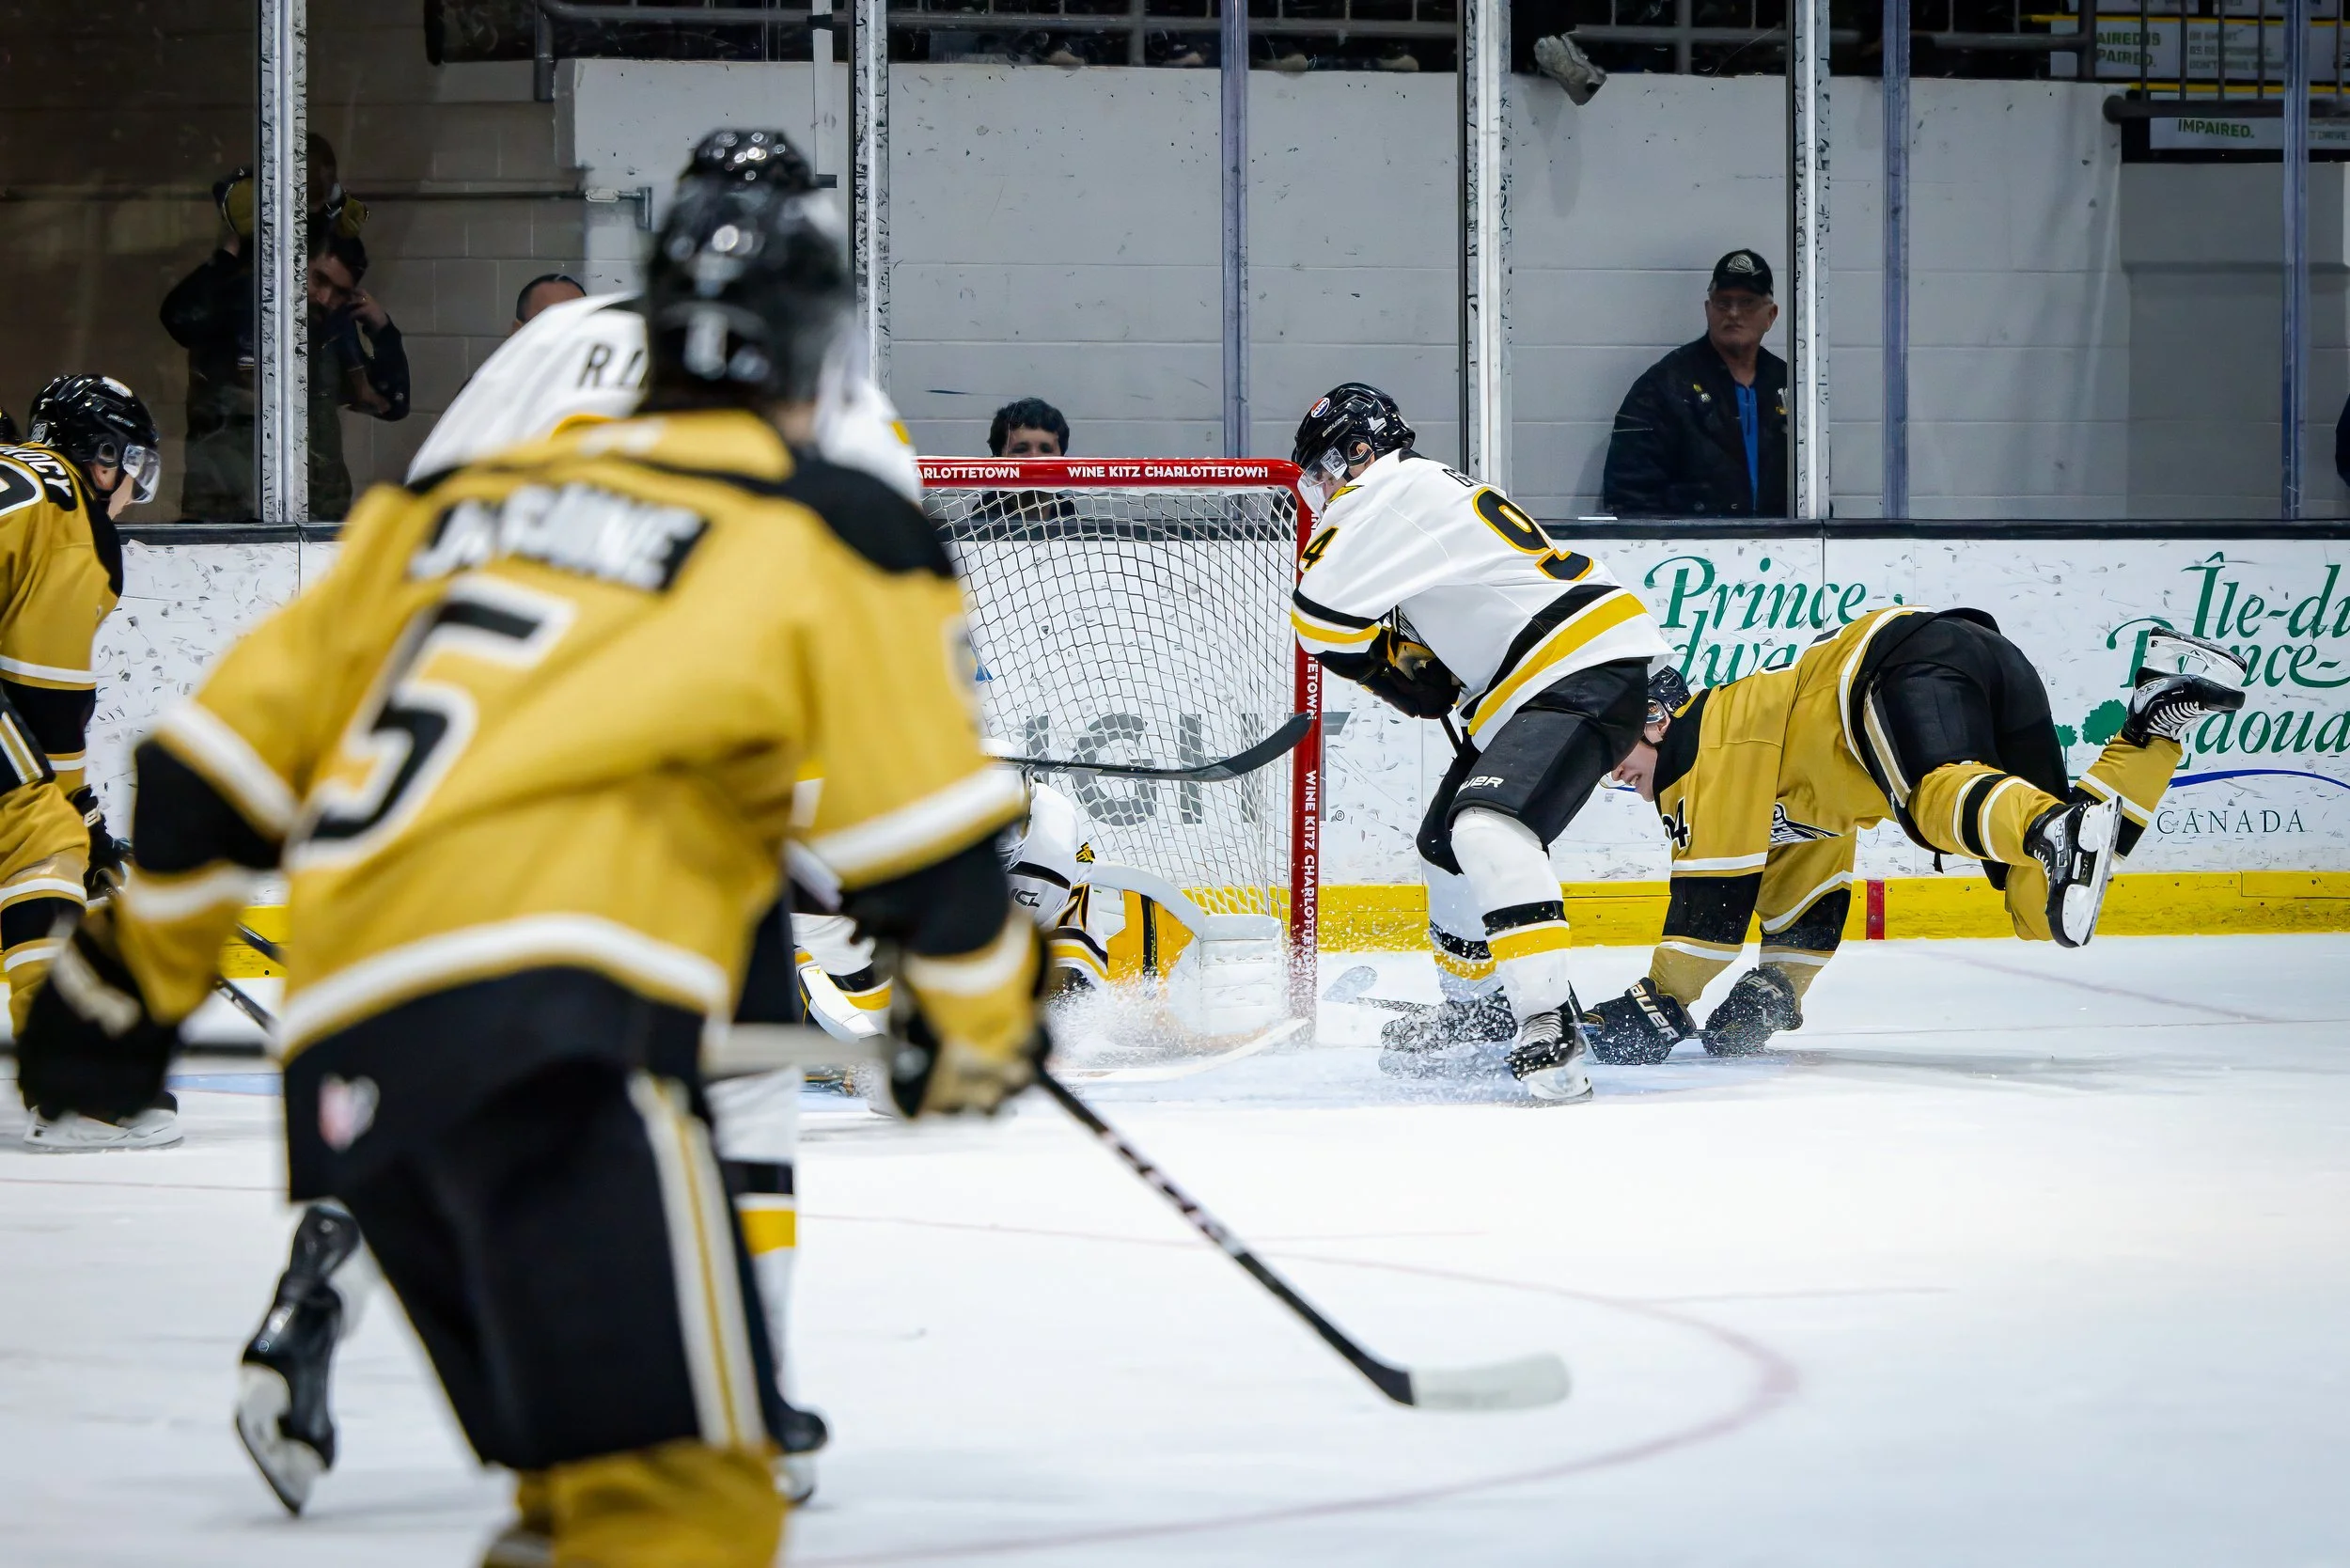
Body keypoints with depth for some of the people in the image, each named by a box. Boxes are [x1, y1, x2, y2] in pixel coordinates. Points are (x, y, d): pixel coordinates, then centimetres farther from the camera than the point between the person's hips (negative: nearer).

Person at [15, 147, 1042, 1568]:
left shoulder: (458, 502, 25)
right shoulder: (831, 531, 9)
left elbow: (229, 744, 25)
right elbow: (927, 828, 6)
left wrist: (136, 970, 35)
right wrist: (985, 1025, 22)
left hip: (348, 1048, 7)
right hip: (546, 1023, -7)